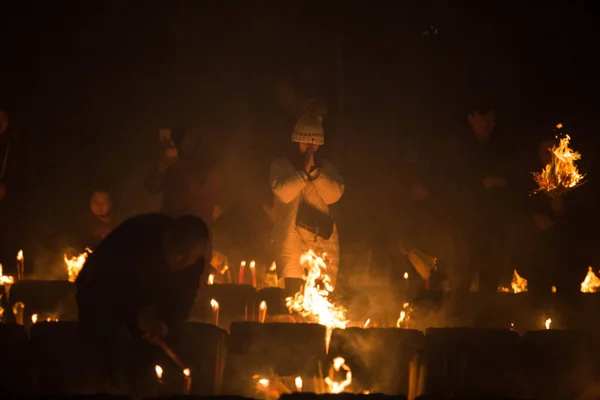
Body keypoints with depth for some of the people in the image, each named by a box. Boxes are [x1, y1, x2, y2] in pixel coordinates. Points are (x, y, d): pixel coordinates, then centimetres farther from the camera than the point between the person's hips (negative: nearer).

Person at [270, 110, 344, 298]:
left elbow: (333, 196, 0)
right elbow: (283, 194, -8)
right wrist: (303, 172, -7)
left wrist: (314, 171, -6)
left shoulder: (326, 167, 16)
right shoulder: (281, 165, 9)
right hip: (292, 240, -2)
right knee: (294, 291, -14)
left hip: (323, 239, 2)